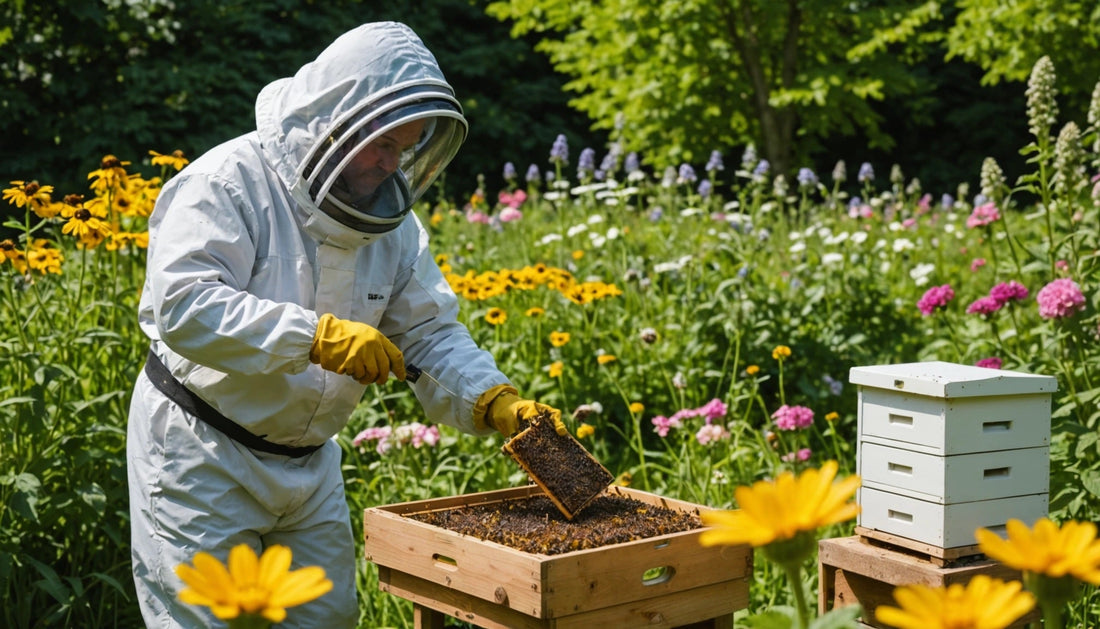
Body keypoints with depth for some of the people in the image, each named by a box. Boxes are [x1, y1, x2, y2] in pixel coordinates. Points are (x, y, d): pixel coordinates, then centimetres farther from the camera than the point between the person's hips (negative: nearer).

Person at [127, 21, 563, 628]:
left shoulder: (391, 222, 3)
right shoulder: (229, 181, -19)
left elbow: (429, 334, 4)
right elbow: (183, 305, -31)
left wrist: (495, 401, -14)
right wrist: (317, 336, -37)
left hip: (309, 461, 7)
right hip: (201, 453, -7)